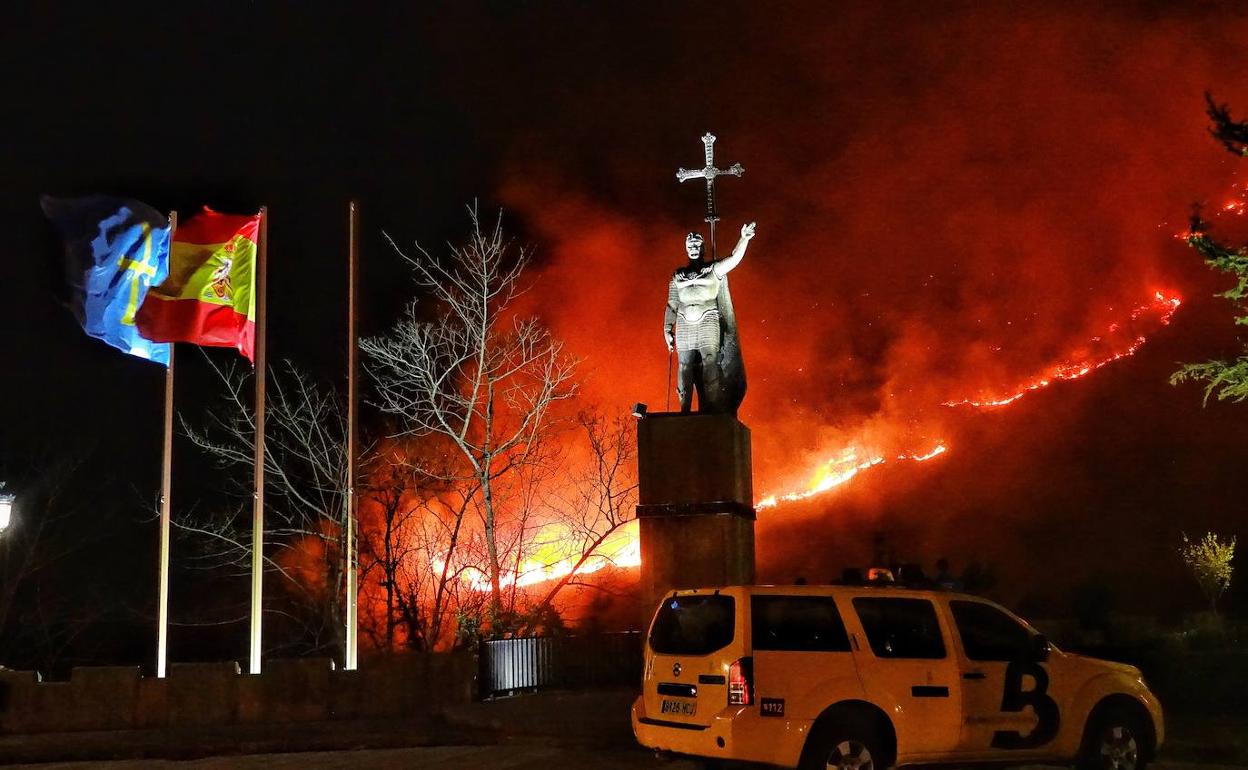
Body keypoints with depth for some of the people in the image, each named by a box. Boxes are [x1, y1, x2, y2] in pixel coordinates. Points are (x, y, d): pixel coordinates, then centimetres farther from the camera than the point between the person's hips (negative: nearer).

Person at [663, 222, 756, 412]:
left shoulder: (714, 270, 7)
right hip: (684, 327, 3)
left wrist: (744, 239, -25)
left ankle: (712, 412, -17)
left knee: (710, 363, -15)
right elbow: (672, 305, 15)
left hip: (708, 324, -3)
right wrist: (667, 329, 5)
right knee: (685, 367, -2)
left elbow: (734, 259, -9)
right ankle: (684, 412, 1)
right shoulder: (678, 276, 15)